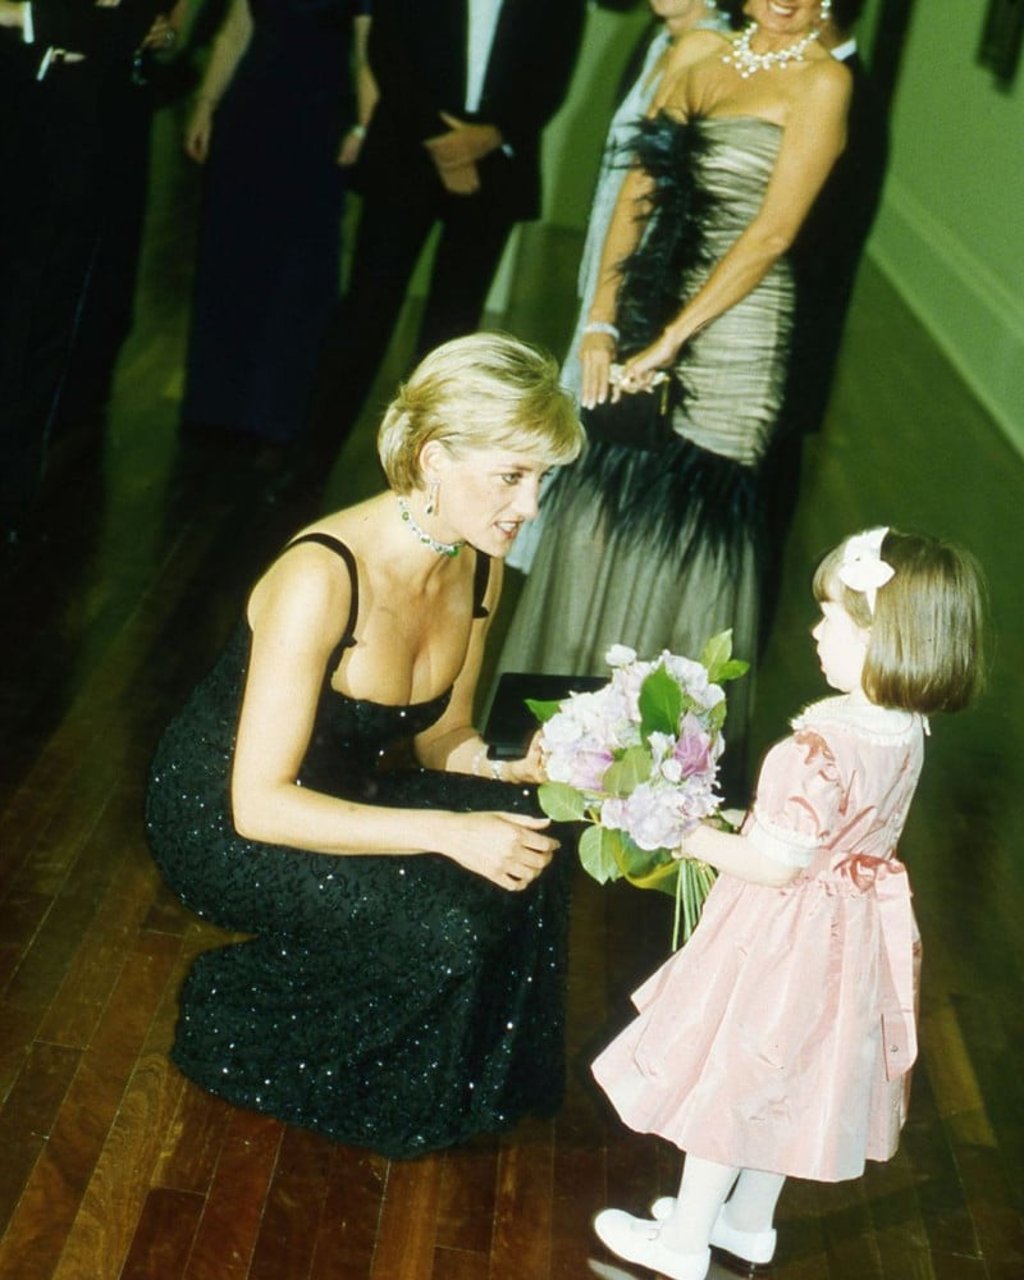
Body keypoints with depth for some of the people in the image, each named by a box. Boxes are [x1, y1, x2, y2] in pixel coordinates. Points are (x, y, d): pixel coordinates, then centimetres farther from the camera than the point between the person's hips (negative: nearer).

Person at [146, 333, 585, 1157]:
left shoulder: (480, 570, -6)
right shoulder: (323, 578, -31)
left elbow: (441, 737, 5)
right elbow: (257, 803, -29)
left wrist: (509, 770, -18)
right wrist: (447, 832, -35)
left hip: (338, 791, 7)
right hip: (217, 816, -7)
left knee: (526, 847, -16)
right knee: (442, 922, -25)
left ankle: (481, 1081, 5)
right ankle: (239, 1022, 1)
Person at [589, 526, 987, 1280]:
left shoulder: (822, 749, -32)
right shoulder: (906, 732, -5)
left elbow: (774, 863, -26)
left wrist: (692, 837, -13)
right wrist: (747, 819, 9)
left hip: (788, 937, -8)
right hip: (850, 937, 8)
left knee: (731, 1080, 10)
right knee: (787, 1084, 24)